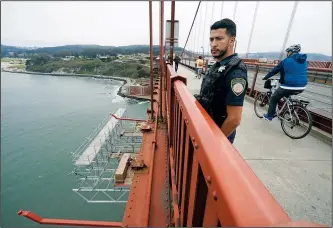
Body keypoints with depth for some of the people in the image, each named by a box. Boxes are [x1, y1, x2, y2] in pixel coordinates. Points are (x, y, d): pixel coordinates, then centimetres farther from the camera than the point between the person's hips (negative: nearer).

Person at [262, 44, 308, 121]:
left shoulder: (286, 61, -5)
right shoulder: (304, 61, 13)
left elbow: (274, 71, 1)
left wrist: (265, 78, 15)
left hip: (289, 86, -6)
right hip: (301, 88, 6)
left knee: (274, 98, 14)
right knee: (286, 95, 35)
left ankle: (269, 116, 19)